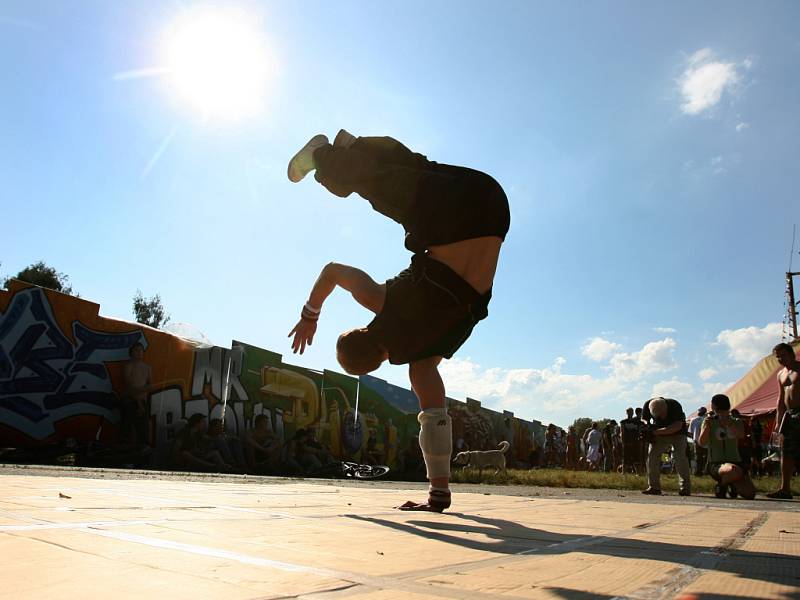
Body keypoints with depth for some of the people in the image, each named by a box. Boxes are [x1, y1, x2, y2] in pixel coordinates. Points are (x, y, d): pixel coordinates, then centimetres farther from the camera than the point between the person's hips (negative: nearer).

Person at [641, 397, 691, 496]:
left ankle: (685, 488, -16)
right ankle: (654, 487, -3)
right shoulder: (647, 406, -20)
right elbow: (643, 419, -3)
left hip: (677, 434, -3)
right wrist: (647, 424, -27)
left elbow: (677, 426, -37)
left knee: (679, 456, -20)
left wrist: (657, 432, -41)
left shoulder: (675, 406, -31)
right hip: (658, 435, 4)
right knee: (652, 454, -9)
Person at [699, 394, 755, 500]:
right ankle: (721, 486, -4)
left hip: (735, 462, 4)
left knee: (750, 494, -14)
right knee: (735, 471, -38)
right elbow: (702, 442, -10)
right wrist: (707, 426, -23)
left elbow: (741, 435, -13)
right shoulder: (710, 421, 4)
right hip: (716, 464, -3)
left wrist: (727, 422, -25)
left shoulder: (736, 422, 11)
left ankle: (734, 485, 21)